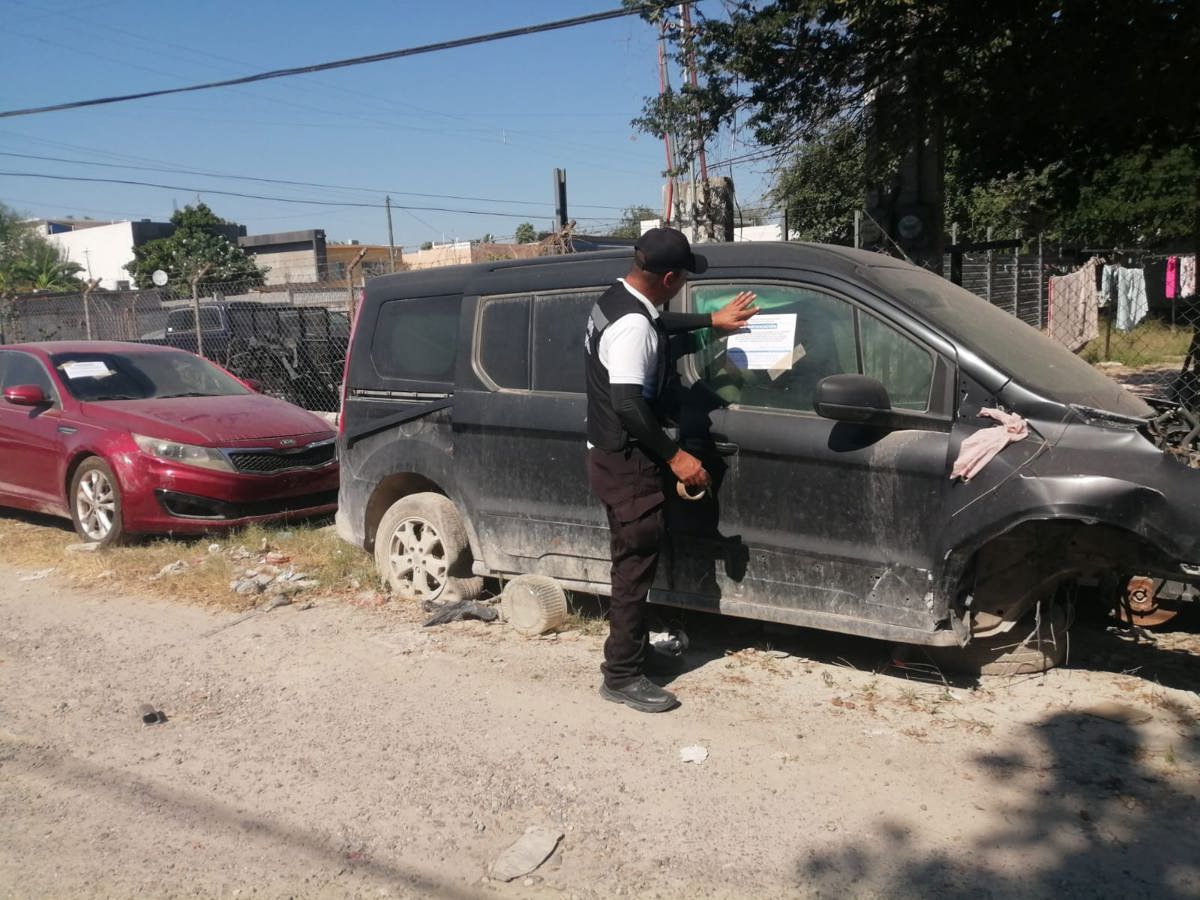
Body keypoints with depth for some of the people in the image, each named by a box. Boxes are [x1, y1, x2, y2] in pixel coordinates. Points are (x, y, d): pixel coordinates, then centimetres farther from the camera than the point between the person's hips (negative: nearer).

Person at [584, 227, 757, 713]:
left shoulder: (617, 299, 7)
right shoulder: (632, 326, -25)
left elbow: (659, 322, 30)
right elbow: (628, 404, -29)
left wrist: (712, 319, 34)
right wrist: (675, 456, -22)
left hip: (613, 453, 11)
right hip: (625, 460, -11)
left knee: (633, 559, 19)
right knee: (636, 563, -2)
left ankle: (631, 649, 32)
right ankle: (622, 675, 8)